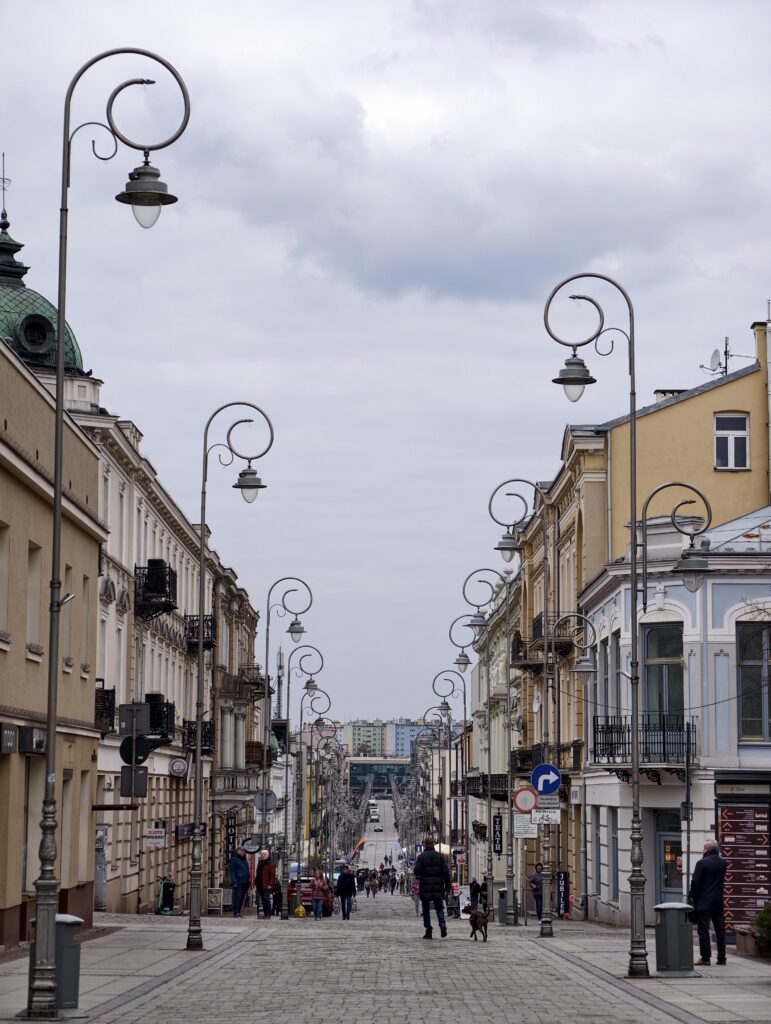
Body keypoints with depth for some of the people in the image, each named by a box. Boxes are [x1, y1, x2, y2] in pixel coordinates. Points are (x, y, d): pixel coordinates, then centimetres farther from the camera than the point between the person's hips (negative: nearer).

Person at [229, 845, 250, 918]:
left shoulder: (245, 860, 20)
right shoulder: (234, 859, -3)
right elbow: (231, 871, -9)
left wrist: (248, 882, 19)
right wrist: (234, 882, -17)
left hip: (244, 882, 7)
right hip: (238, 882, -7)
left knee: (242, 898, 6)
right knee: (237, 897, -11)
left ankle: (238, 912, 10)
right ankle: (235, 913, -11)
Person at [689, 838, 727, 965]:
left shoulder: (702, 863, -13)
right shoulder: (723, 863, 4)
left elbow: (695, 882, -11)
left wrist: (691, 895, 1)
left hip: (703, 902, -5)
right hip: (718, 902, 5)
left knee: (703, 930, -2)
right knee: (720, 930, 10)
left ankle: (706, 958, -3)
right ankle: (721, 957, 12)